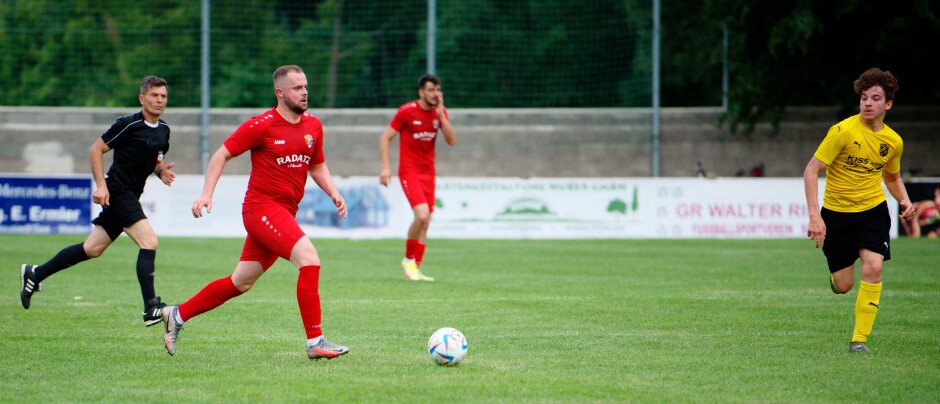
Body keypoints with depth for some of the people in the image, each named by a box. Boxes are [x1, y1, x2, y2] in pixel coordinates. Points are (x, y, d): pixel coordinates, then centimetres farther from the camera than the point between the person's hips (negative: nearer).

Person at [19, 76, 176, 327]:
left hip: (129, 197, 9)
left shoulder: (163, 130, 10)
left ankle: (35, 274, 27)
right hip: (117, 191, -9)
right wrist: (101, 185, -17)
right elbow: (96, 150, -8)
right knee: (149, 242, -21)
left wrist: (161, 171, 2)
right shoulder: (129, 124, -13)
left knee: (92, 249, 13)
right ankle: (151, 309, -24)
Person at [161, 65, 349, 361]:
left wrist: (333, 192, 6)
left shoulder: (313, 126, 10)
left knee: (241, 282, 13)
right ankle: (315, 342, -21)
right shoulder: (262, 126, -10)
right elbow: (222, 155, -4)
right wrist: (207, 193, -13)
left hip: (284, 214, 8)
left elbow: (317, 167, 24)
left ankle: (177, 315, 28)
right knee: (309, 258, -23)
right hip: (262, 207, -8)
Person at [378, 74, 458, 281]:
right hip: (409, 171, -6)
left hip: (428, 172, 6)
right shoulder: (406, 111, -10)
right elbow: (385, 138, -5)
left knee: (425, 222, 4)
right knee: (422, 215, -21)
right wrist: (385, 167, -13)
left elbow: (452, 140, -3)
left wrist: (440, 115, -13)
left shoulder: (440, 112, 5)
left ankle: (415, 269, 12)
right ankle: (408, 259, -1)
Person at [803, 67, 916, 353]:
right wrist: (815, 215, -25)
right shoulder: (843, 131, -16)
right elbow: (811, 170, -17)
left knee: (873, 268, -20)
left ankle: (860, 338, -8)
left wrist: (904, 201, -1)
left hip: (873, 210, 2)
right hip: (836, 212, -2)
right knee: (843, 286, 0)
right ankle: (835, 271, 41)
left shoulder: (893, 142, 0)